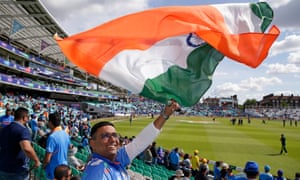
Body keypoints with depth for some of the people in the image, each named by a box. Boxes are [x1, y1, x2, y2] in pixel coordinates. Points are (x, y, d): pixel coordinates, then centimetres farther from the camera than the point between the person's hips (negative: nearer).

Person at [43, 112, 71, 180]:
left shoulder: (52, 137, -23)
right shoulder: (66, 134, -1)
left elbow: (47, 159, -19)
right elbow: (69, 147, 13)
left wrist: (43, 165, -1)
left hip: (54, 169, -6)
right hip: (64, 166, 7)